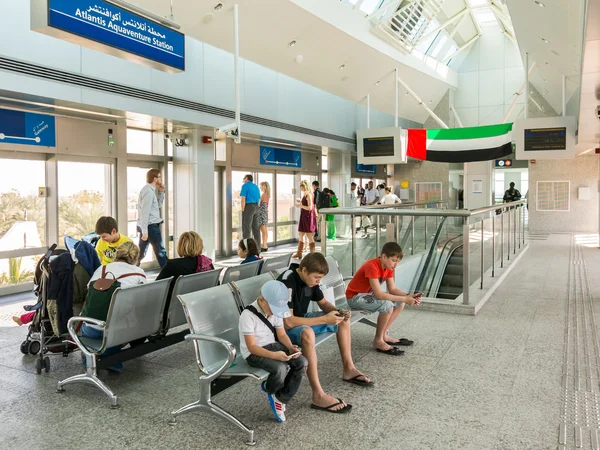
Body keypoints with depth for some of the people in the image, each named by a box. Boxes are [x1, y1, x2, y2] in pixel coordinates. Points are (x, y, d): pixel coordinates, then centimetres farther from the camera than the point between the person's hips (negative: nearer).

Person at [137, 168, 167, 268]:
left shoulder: (150, 190, 15)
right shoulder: (149, 191, -15)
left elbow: (158, 205, 25)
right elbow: (145, 212, -21)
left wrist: (161, 192, 12)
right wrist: (145, 231, -23)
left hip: (146, 226, 10)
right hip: (150, 226, -10)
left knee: (140, 252, 14)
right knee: (161, 252, -3)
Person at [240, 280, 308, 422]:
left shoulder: (276, 310, -1)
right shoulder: (248, 315, -23)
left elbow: (281, 334, 7)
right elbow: (252, 347, -24)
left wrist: (290, 347, -14)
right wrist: (273, 355, -36)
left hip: (273, 346, 7)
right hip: (253, 353, -7)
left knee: (302, 362, -14)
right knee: (281, 368, -32)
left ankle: (280, 399, 1)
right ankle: (269, 389, 4)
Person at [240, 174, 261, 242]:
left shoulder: (245, 186, -6)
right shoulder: (256, 187, 17)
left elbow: (243, 199, -14)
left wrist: (243, 211, -12)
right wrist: (256, 210, 17)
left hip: (248, 207, -7)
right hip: (256, 208, 7)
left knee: (246, 228, -7)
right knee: (256, 228, 8)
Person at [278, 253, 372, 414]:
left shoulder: (310, 279, -5)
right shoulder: (287, 282, -30)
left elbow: (323, 303, 10)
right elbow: (288, 321, -36)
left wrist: (337, 312, -13)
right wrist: (324, 319, -33)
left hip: (302, 319, 9)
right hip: (283, 327, -9)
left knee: (343, 320, 9)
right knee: (307, 333, -41)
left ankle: (348, 369, 15)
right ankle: (318, 396, -38)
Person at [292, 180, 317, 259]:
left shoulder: (308, 195, -16)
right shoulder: (304, 194, 12)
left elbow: (310, 207, -22)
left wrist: (300, 205, -15)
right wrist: (300, 201, 11)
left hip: (309, 217, -10)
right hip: (304, 217, 10)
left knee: (310, 237, -3)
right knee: (300, 235, 15)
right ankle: (299, 254, 24)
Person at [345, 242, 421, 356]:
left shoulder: (388, 266, -1)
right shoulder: (372, 266, -29)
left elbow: (393, 289, 0)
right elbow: (379, 294, -32)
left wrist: (408, 296, -18)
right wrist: (404, 298, -29)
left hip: (367, 295, 9)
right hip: (355, 297, -9)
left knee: (400, 303, 2)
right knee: (387, 305, -29)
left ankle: (383, 335, 8)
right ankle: (378, 341, -12)